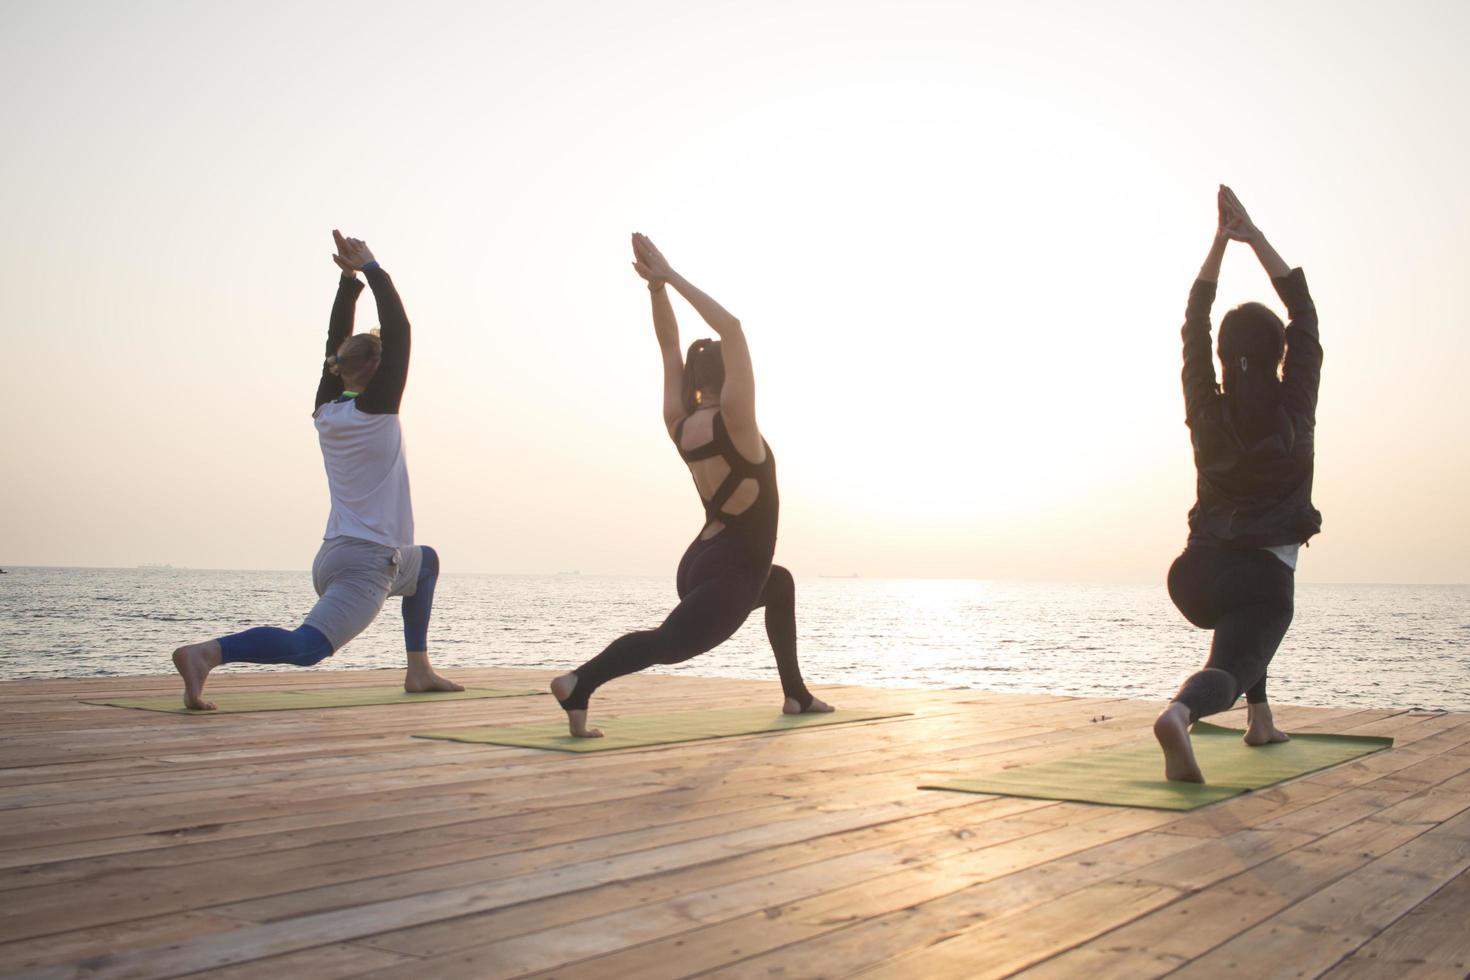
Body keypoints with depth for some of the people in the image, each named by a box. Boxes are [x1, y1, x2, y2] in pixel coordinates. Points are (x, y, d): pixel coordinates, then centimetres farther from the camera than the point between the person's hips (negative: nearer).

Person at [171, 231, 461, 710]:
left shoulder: (327, 410, 9)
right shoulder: (376, 410, -9)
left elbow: (337, 344, 19)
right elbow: (398, 331, -8)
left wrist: (350, 279, 19)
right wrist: (369, 270, -2)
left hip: (333, 557, 9)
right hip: (366, 562, -9)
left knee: (426, 560, 32)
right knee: (305, 646, -22)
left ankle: (419, 671, 28)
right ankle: (205, 653, -41)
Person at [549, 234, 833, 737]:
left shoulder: (679, 423, 4)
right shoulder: (732, 421, -14)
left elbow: (670, 348, 10)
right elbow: (731, 329, -18)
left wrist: (656, 286, 5)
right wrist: (668, 278, -16)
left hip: (700, 565, 9)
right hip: (728, 572, -9)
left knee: (780, 584, 35)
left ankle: (796, 695, 38)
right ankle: (579, 684, -48)